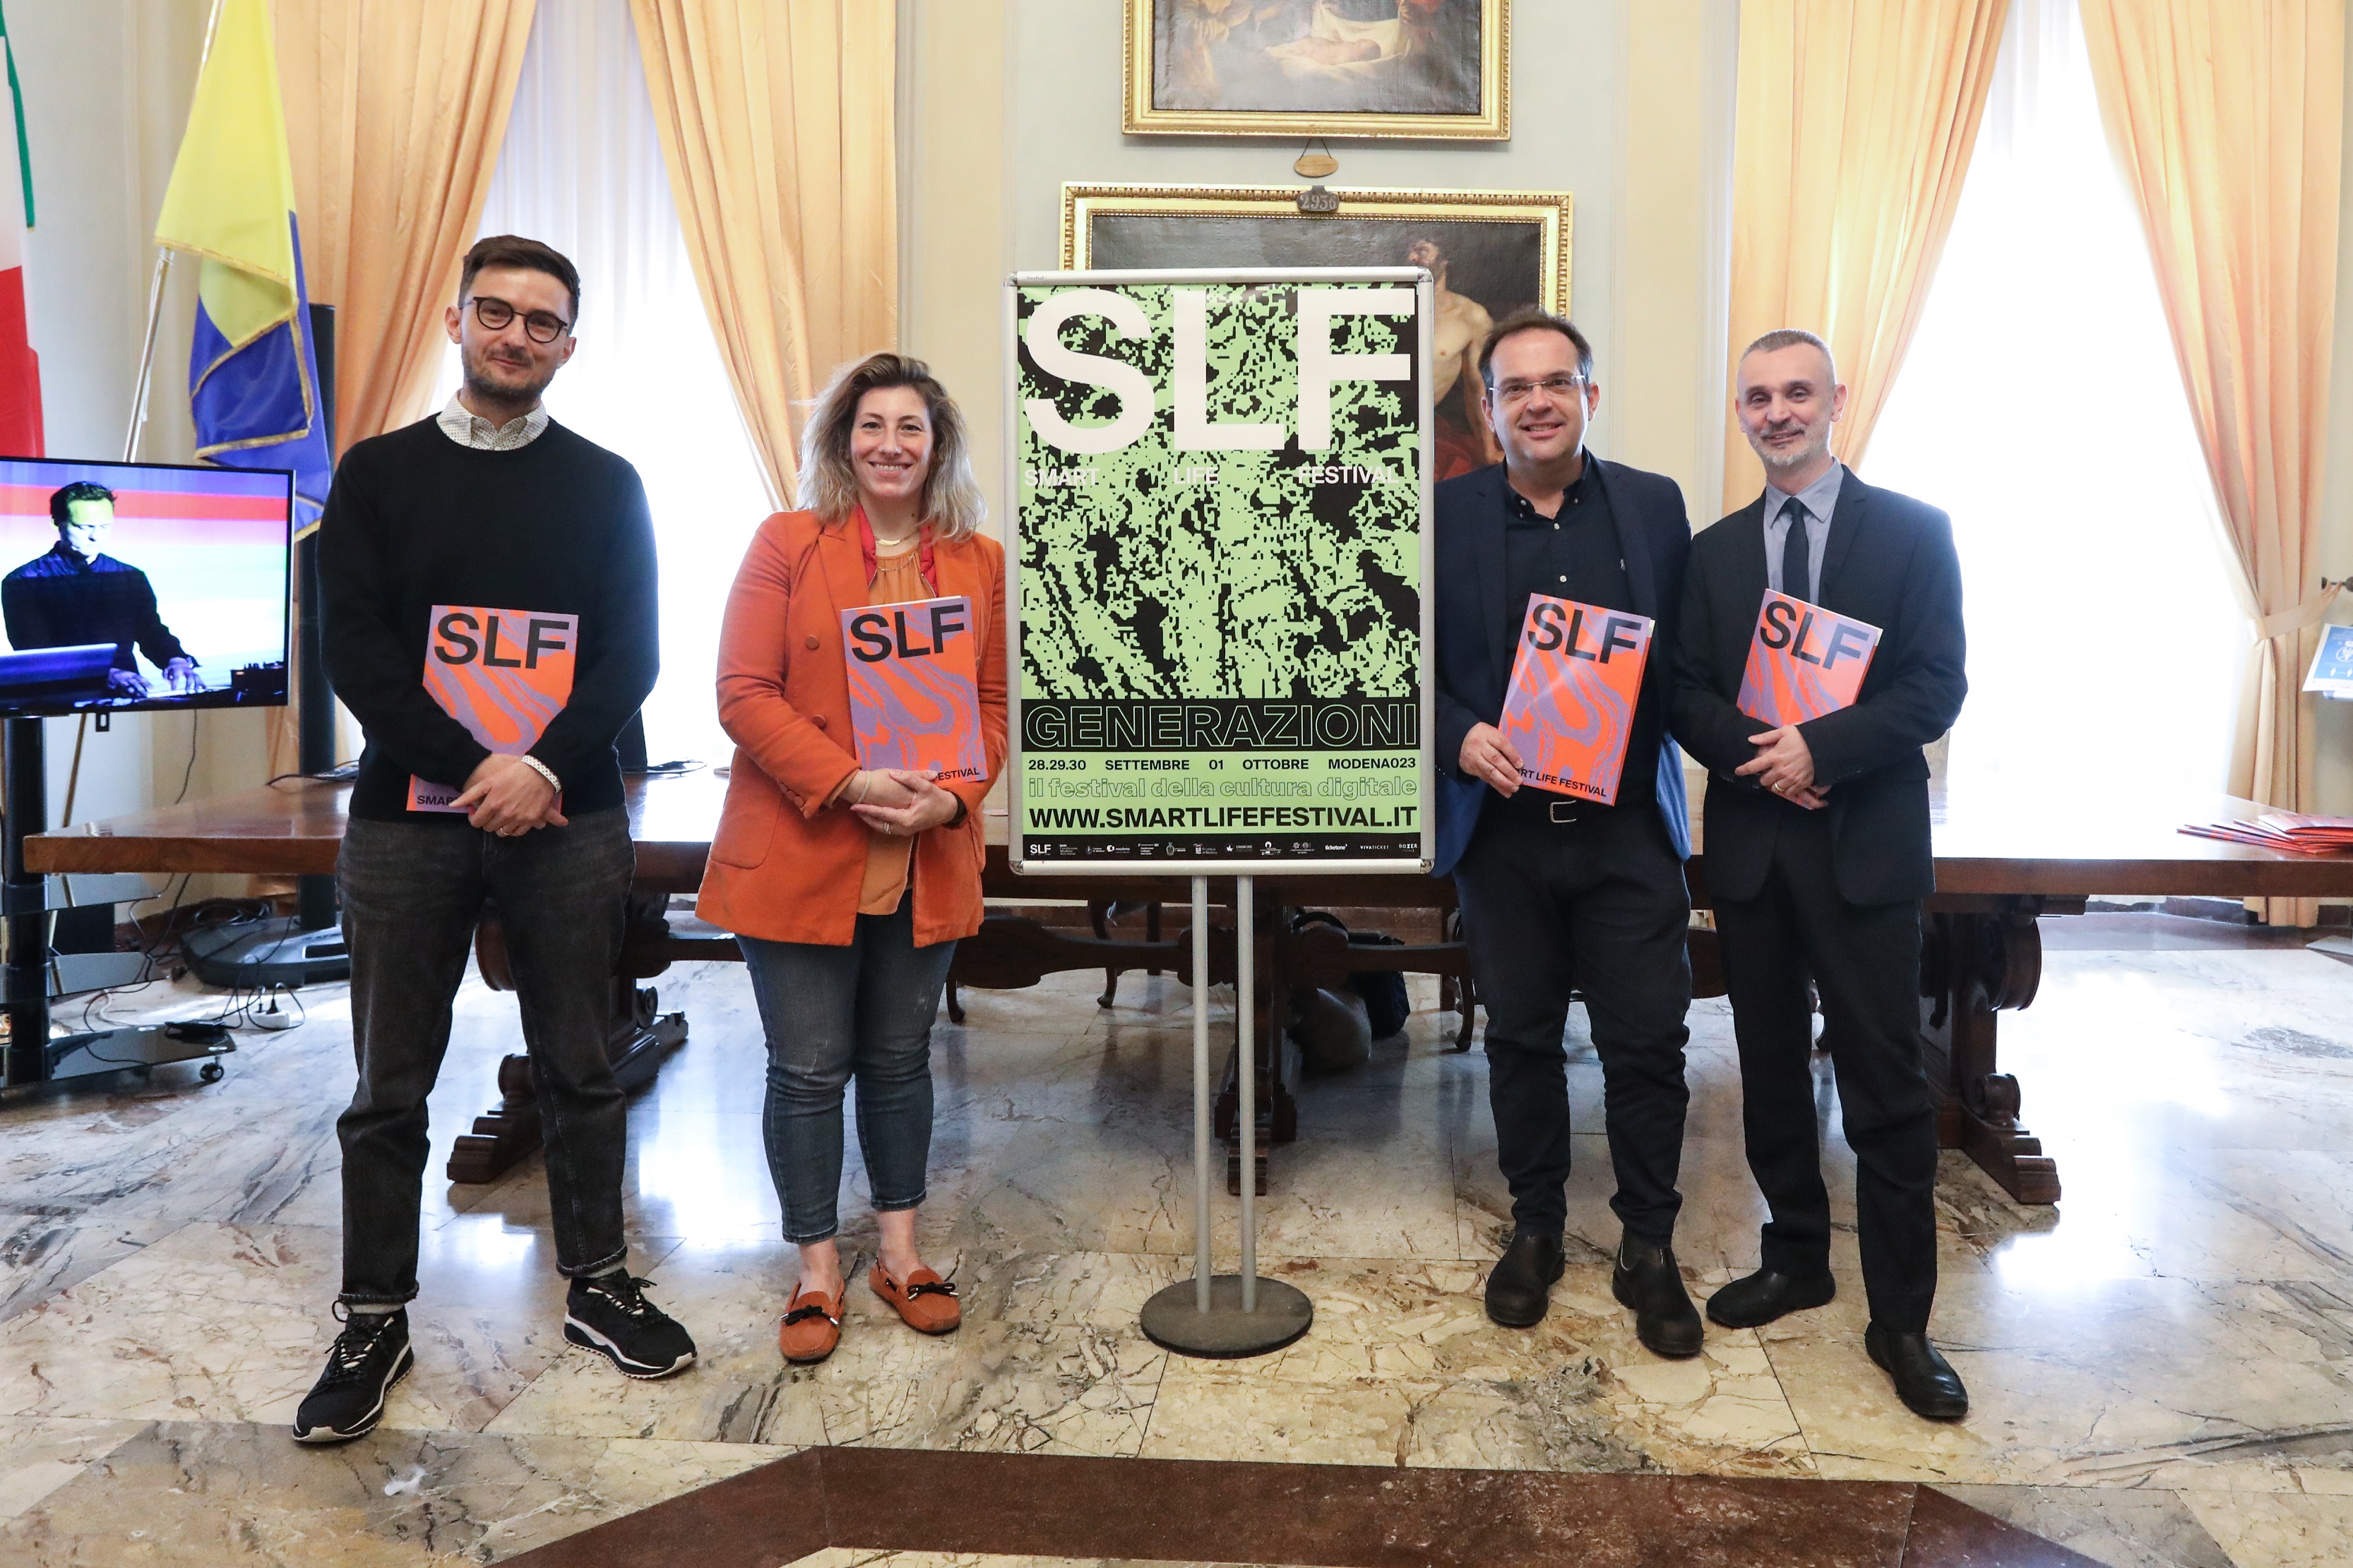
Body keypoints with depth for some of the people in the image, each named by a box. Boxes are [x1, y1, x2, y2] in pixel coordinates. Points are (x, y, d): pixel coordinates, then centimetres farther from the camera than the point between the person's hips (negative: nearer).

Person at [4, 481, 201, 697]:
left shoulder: (133, 579, 14)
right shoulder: (22, 583, 1)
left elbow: (153, 634, 8)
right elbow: (35, 653, -8)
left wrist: (177, 661, -17)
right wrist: (108, 675, -24)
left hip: (125, 699, 3)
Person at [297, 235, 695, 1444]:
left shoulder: (606, 484, 7)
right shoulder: (378, 473, 6)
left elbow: (633, 655, 0)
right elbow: (355, 651, -3)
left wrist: (546, 766, -15)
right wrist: (473, 768, -14)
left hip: (568, 819, 0)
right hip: (406, 814, 0)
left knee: (579, 1070, 9)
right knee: (390, 1086, 7)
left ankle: (596, 1285, 24)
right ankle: (374, 1320, 21)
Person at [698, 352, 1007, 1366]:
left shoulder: (980, 561, 7)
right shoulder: (787, 543, -2)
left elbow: (995, 704, 7)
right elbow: (745, 692, -8)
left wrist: (951, 797, -10)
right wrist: (849, 783, -19)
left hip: (927, 860, 3)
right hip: (800, 854, -2)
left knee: (900, 1061, 15)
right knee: (809, 1070, 5)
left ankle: (899, 1253, 30)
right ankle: (818, 1274, 21)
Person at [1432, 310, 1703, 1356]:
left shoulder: (1654, 506, 5)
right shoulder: (1445, 516, 3)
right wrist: (1460, 735, -13)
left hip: (1629, 825, 0)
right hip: (1501, 827, 0)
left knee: (1646, 1043, 3)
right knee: (1520, 1039, 12)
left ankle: (1649, 1249, 22)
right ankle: (1534, 1229, 30)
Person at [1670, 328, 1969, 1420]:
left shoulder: (1913, 531, 1)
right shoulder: (1715, 550, 11)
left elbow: (1937, 686, -6)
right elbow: (1687, 693, 6)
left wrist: (1822, 748, -18)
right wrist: (1754, 755, -13)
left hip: (1865, 843, -4)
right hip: (1751, 840, 4)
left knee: (1885, 1085, 0)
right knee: (1771, 1071, 13)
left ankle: (1900, 1320, 11)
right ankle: (1795, 1260, 30)